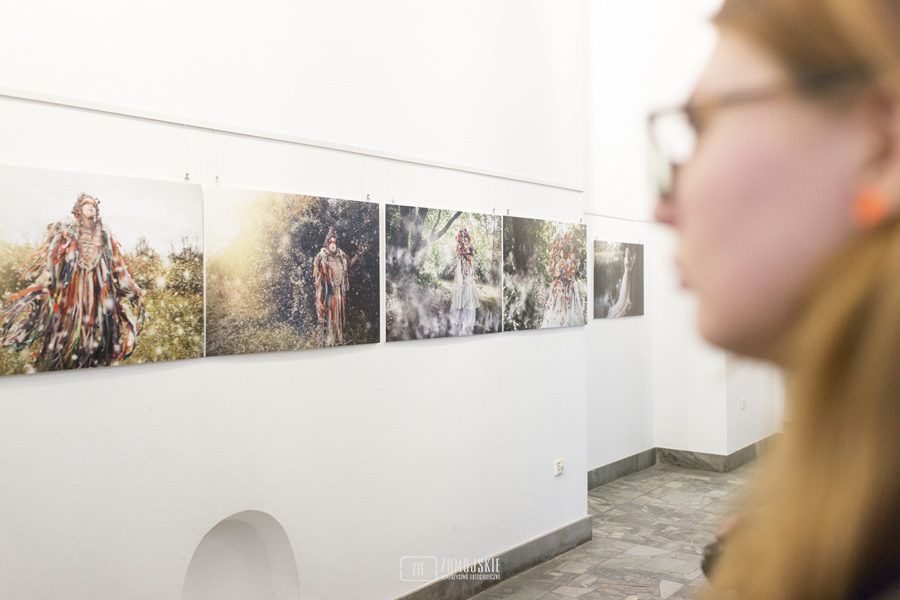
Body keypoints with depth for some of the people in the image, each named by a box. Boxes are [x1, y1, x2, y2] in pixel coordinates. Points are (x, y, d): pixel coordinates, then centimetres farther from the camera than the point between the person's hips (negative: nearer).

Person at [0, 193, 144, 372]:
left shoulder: (104, 236, 16)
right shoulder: (65, 230, 9)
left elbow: (117, 265, 17)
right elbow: (50, 258, 1)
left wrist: (131, 289, 13)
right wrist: (42, 284, -12)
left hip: (98, 289, 3)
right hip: (70, 286, -3)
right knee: (66, 325, -9)